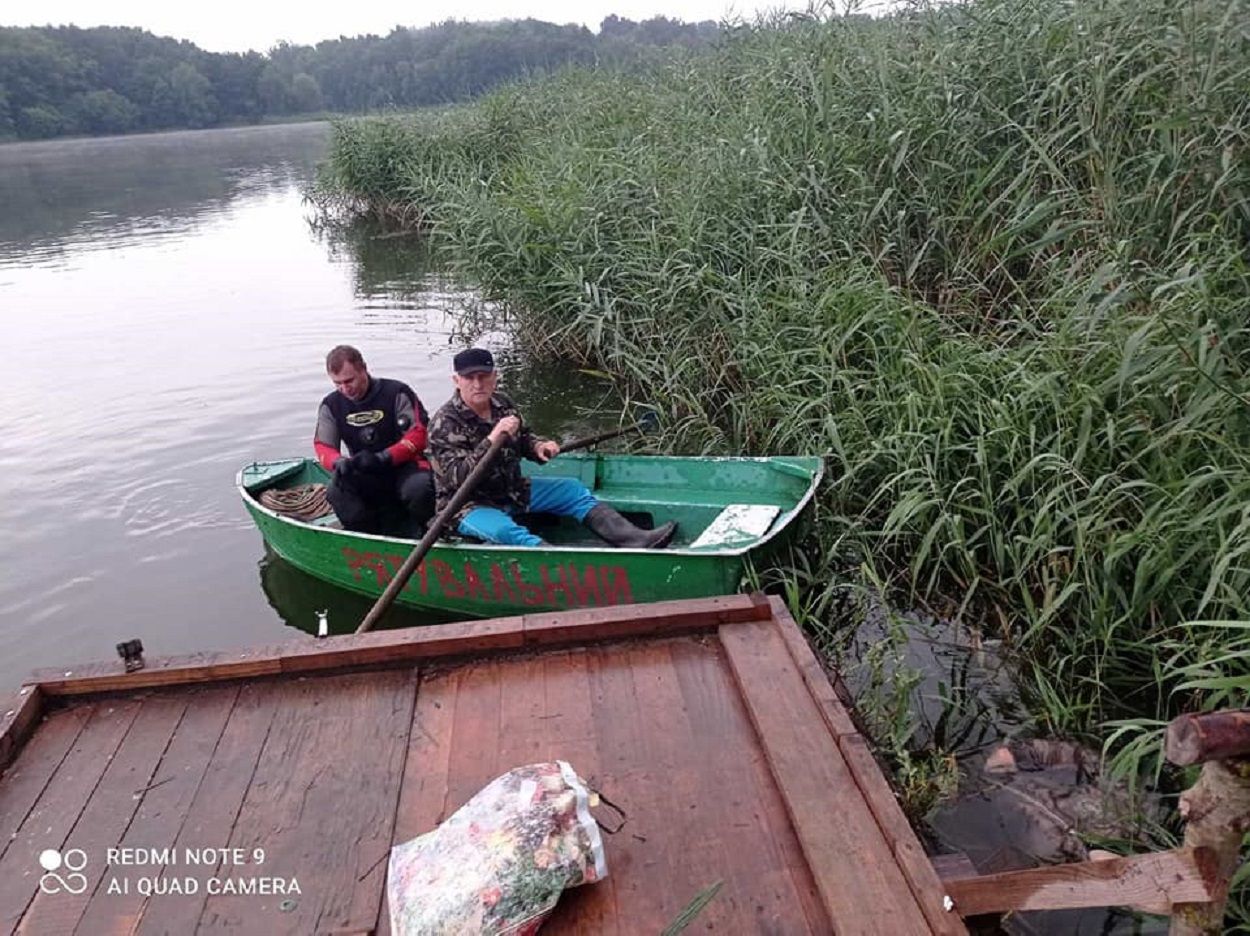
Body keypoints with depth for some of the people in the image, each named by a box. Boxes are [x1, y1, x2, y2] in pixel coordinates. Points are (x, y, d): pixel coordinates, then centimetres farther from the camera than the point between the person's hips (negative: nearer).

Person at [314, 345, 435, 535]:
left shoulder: (396, 393, -10)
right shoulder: (331, 405, 5)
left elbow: (420, 434, -15)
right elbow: (323, 446, 2)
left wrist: (383, 457, -28)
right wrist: (339, 461, -24)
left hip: (403, 466, -3)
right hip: (363, 476, 3)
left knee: (419, 488, -35)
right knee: (337, 493, -27)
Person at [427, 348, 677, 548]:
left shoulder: (502, 404, 1)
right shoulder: (445, 422, -19)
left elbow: (522, 438, 19)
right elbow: (458, 476, -29)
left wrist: (538, 446, -4)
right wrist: (492, 440, -39)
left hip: (512, 490, 8)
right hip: (471, 506, -7)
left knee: (572, 489, 0)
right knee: (504, 531, -38)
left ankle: (635, 539, -8)